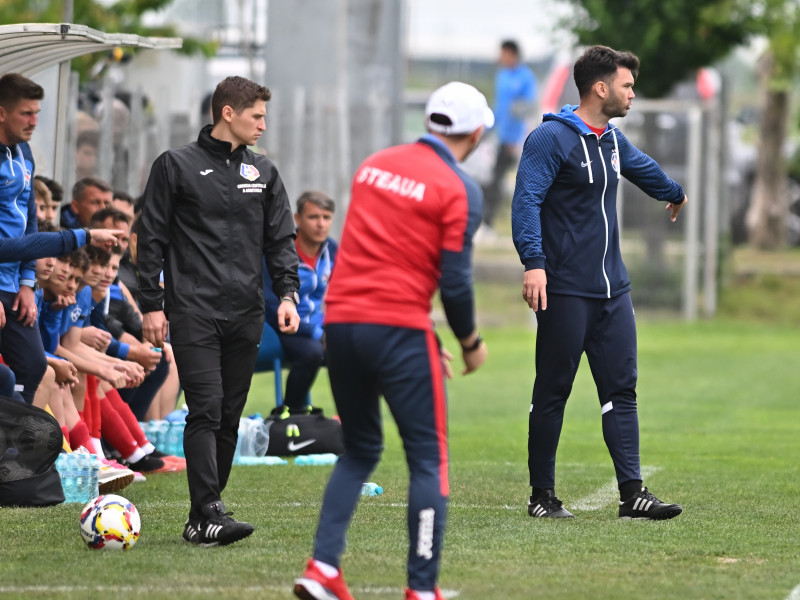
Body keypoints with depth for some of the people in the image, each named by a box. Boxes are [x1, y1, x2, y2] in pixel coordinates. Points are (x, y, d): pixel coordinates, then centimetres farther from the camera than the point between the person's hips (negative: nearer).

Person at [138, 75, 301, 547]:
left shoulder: (264, 172, 14)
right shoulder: (177, 166, 2)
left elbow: (282, 238, 14)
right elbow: (152, 239, 2)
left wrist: (288, 294, -1)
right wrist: (152, 305, -4)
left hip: (246, 314, 5)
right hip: (194, 311, -5)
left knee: (230, 417, 5)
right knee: (206, 411, -14)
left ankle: (201, 518, 11)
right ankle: (210, 514, -18)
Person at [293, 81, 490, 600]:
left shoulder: (375, 165, 13)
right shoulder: (460, 190, -5)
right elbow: (455, 279, -9)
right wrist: (471, 342, 8)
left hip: (341, 321, 6)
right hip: (398, 328, -6)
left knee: (360, 450, 19)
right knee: (429, 459, 4)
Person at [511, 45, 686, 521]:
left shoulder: (613, 141, 16)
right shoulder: (552, 138, -10)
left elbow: (645, 169, 38)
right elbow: (526, 200, -20)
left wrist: (674, 194, 57)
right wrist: (534, 262, -32)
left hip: (613, 291, 8)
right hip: (565, 290, -8)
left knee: (621, 389, 2)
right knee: (553, 393, 0)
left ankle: (633, 493, 1)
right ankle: (543, 495, 9)